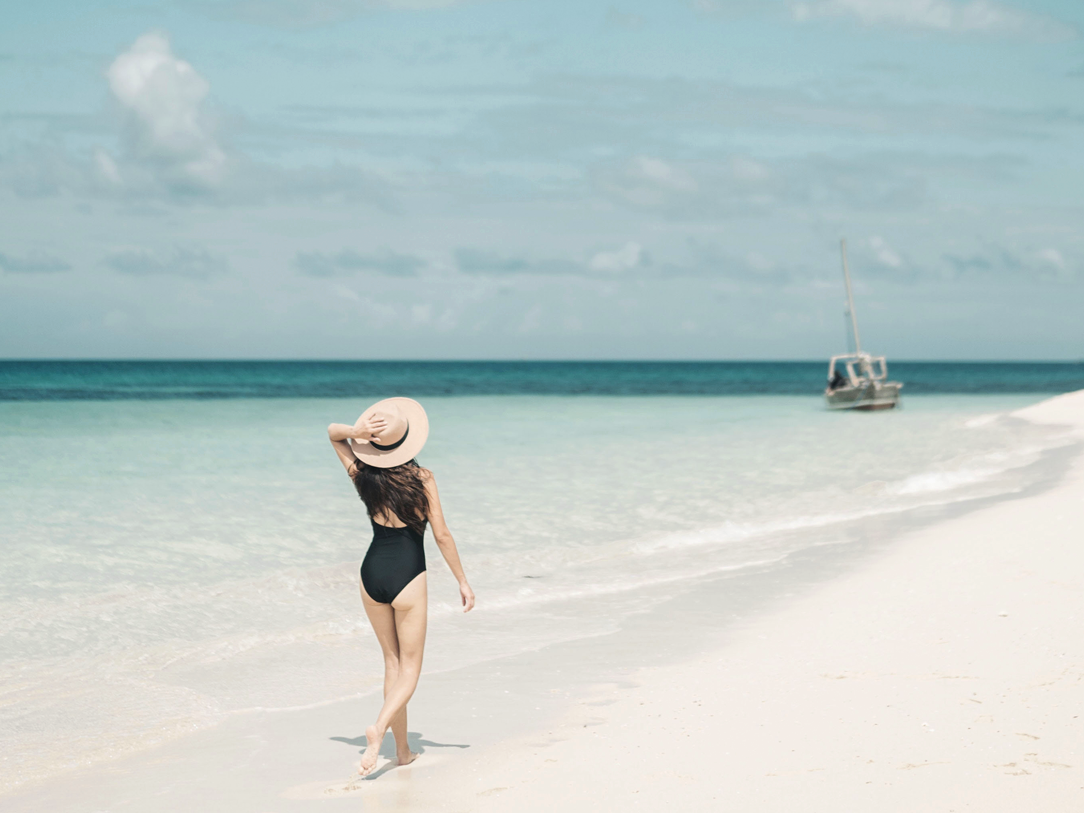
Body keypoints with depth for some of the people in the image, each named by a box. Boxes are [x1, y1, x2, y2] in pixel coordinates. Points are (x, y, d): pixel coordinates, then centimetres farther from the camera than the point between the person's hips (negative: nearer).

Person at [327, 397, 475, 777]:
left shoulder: (363, 475, -1)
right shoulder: (422, 479, -11)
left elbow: (332, 431, 15)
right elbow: (441, 535, -8)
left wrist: (356, 431, -9)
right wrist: (463, 581, 3)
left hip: (372, 572, 4)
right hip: (407, 575, -4)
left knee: (392, 662, 18)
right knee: (410, 669, 7)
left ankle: (403, 749, 20)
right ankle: (379, 728, -19)